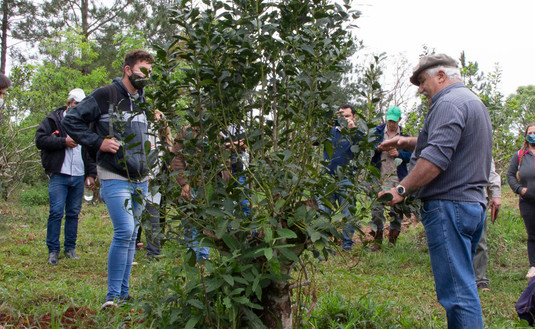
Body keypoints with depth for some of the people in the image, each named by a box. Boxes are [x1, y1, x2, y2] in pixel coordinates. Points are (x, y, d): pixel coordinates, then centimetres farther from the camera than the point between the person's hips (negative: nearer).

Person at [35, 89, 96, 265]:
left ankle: (70, 248, 18)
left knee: (73, 213, 8)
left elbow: (91, 151, 18)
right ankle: (53, 250, 1)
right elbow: (40, 140, -7)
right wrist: (64, 142, -12)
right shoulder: (53, 120, 3)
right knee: (56, 213, -8)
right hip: (59, 176, -4)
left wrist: (91, 174, 11)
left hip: (79, 177, 4)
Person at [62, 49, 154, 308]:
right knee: (124, 231, -17)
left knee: (131, 235, 9)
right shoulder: (105, 96, -6)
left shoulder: (143, 100, 15)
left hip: (140, 180, 7)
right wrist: (99, 141, -15)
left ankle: (123, 293, 17)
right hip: (115, 178, -7)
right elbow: (71, 121, -7)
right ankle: (112, 296, -7)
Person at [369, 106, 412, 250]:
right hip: (379, 176, 0)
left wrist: (398, 153, -11)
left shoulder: (404, 134, 7)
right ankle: (377, 240, 4)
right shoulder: (378, 131, 9)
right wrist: (378, 148, -12)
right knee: (377, 207, -3)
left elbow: (411, 155, 5)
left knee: (397, 208, 1)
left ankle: (392, 241, 11)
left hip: (397, 177, 0)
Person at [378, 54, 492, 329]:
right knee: (462, 284, 15)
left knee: (456, 290, -10)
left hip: (449, 205, -11)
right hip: (473, 203, 11)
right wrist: (407, 142, 16)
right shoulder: (473, 102, 23)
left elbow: (436, 157, -23)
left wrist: (402, 189, -19)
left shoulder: (449, 103, -12)